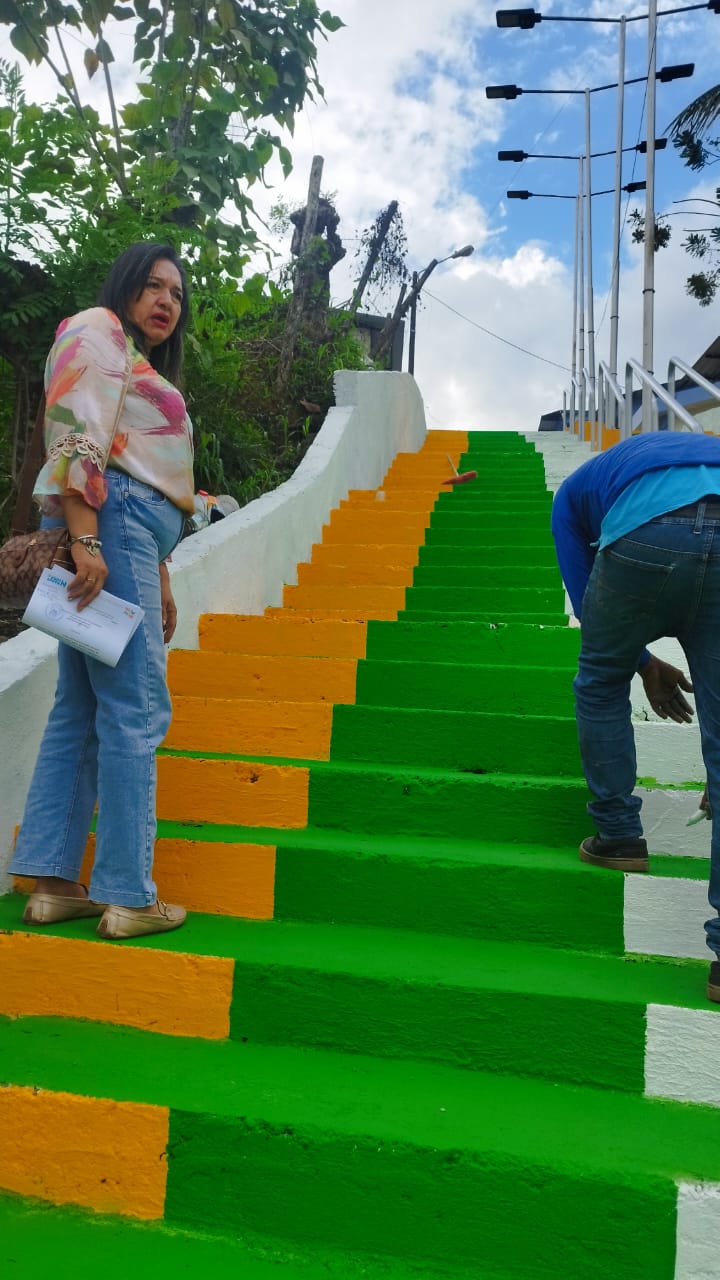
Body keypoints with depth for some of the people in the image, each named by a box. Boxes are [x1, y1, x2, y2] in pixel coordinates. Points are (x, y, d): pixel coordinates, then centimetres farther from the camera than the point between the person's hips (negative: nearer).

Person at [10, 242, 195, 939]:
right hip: (106, 523, -10)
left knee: (80, 709, 5)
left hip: (129, 530, 10)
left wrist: (160, 581, 23)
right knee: (135, 707, -11)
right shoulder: (97, 329, 4)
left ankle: (52, 883, 9)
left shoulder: (142, 368, 32)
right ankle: (127, 896, -5)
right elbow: (75, 436, -12)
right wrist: (85, 540, -23)